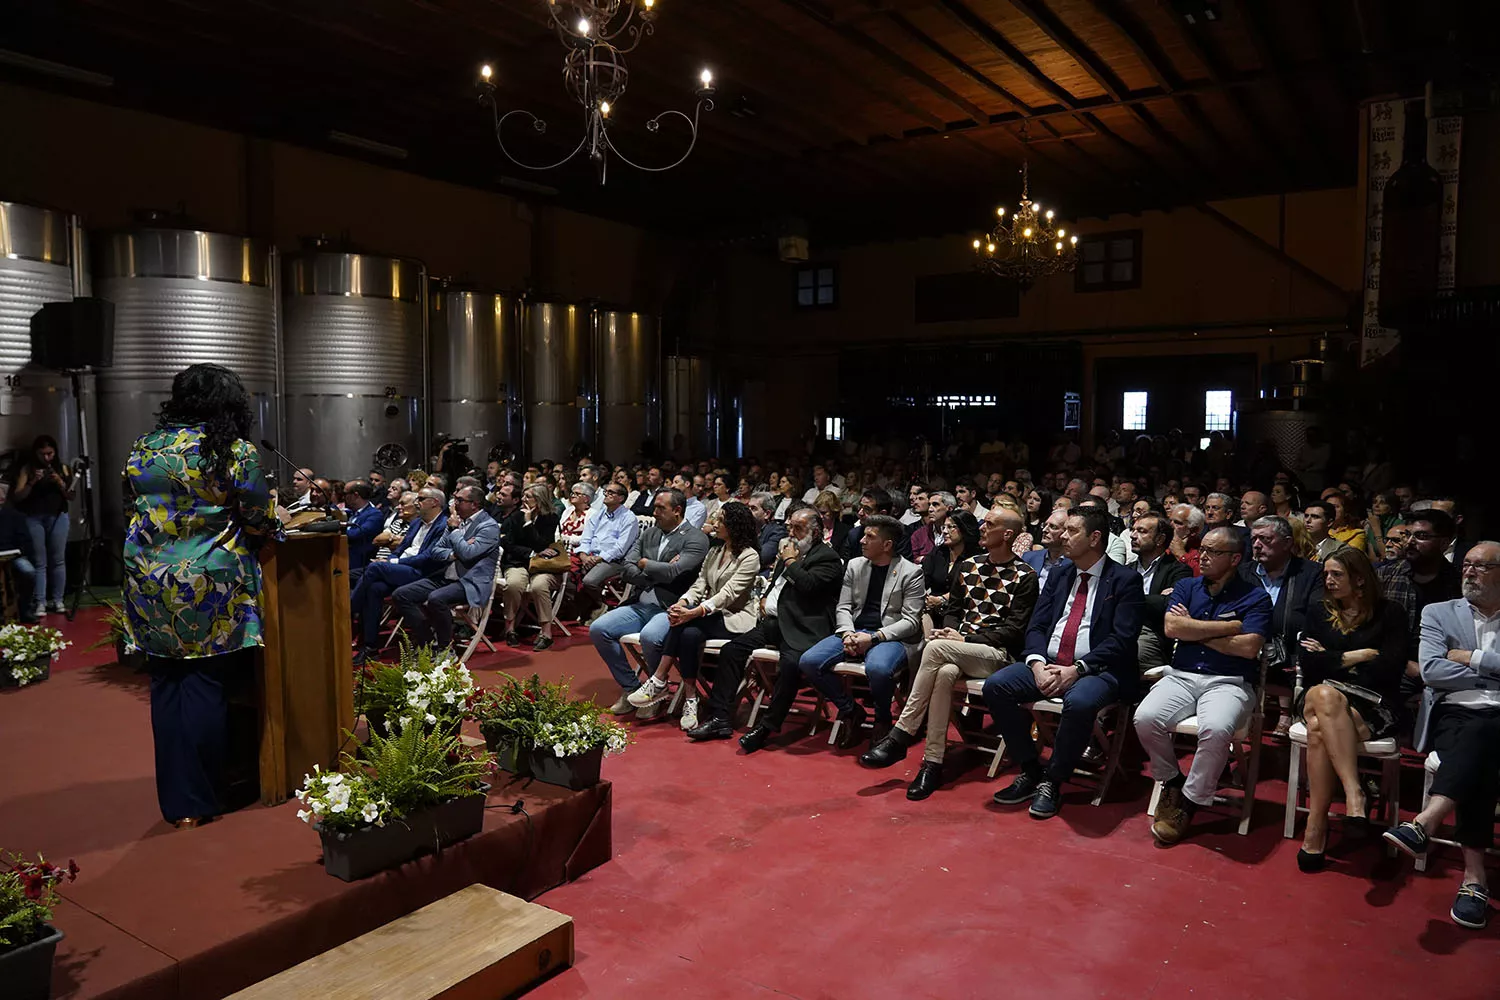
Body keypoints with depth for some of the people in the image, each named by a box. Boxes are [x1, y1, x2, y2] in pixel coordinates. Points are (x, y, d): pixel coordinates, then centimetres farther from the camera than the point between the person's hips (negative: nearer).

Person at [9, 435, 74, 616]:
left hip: (58, 517, 1)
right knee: (39, 562, -3)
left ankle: (57, 600, 7)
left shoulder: (62, 468, 8)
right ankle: (39, 603, -3)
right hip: (33, 518, -1)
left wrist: (60, 483, -10)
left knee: (58, 560, 1)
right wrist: (32, 482, -15)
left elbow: (71, 496, 7)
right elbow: (17, 497, -1)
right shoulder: (27, 468, 3)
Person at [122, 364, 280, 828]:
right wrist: (271, 523, 17)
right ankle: (198, 802, 8)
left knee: (167, 685, 11)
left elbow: (132, 507, 17)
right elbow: (260, 521, -5)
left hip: (148, 581, 5)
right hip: (211, 586, -5)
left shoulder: (142, 448, 8)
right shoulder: (235, 451, -8)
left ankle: (176, 803, 18)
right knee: (205, 685, 2)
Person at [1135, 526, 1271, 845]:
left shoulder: (1254, 598, 4)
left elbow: (1248, 647, -10)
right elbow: (1172, 628, -3)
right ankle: (1171, 781, 4)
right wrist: (1227, 627, -5)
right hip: (1181, 676, 3)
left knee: (1215, 729, -35)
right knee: (1145, 718, -26)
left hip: (1229, 683, -3)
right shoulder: (1186, 587, 15)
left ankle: (1189, 802, -11)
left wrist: (1194, 631, -2)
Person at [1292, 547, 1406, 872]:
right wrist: (1357, 657, 0)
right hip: (1318, 694, 2)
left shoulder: (1390, 614, 9)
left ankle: (1316, 826, -32)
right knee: (1325, 695, -36)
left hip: (1372, 704, -2)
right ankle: (1354, 793, -39)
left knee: (1320, 728, -35)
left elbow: (1391, 670, -4)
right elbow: (1307, 665, 5)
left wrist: (1331, 660, 1)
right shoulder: (1320, 612, 18)